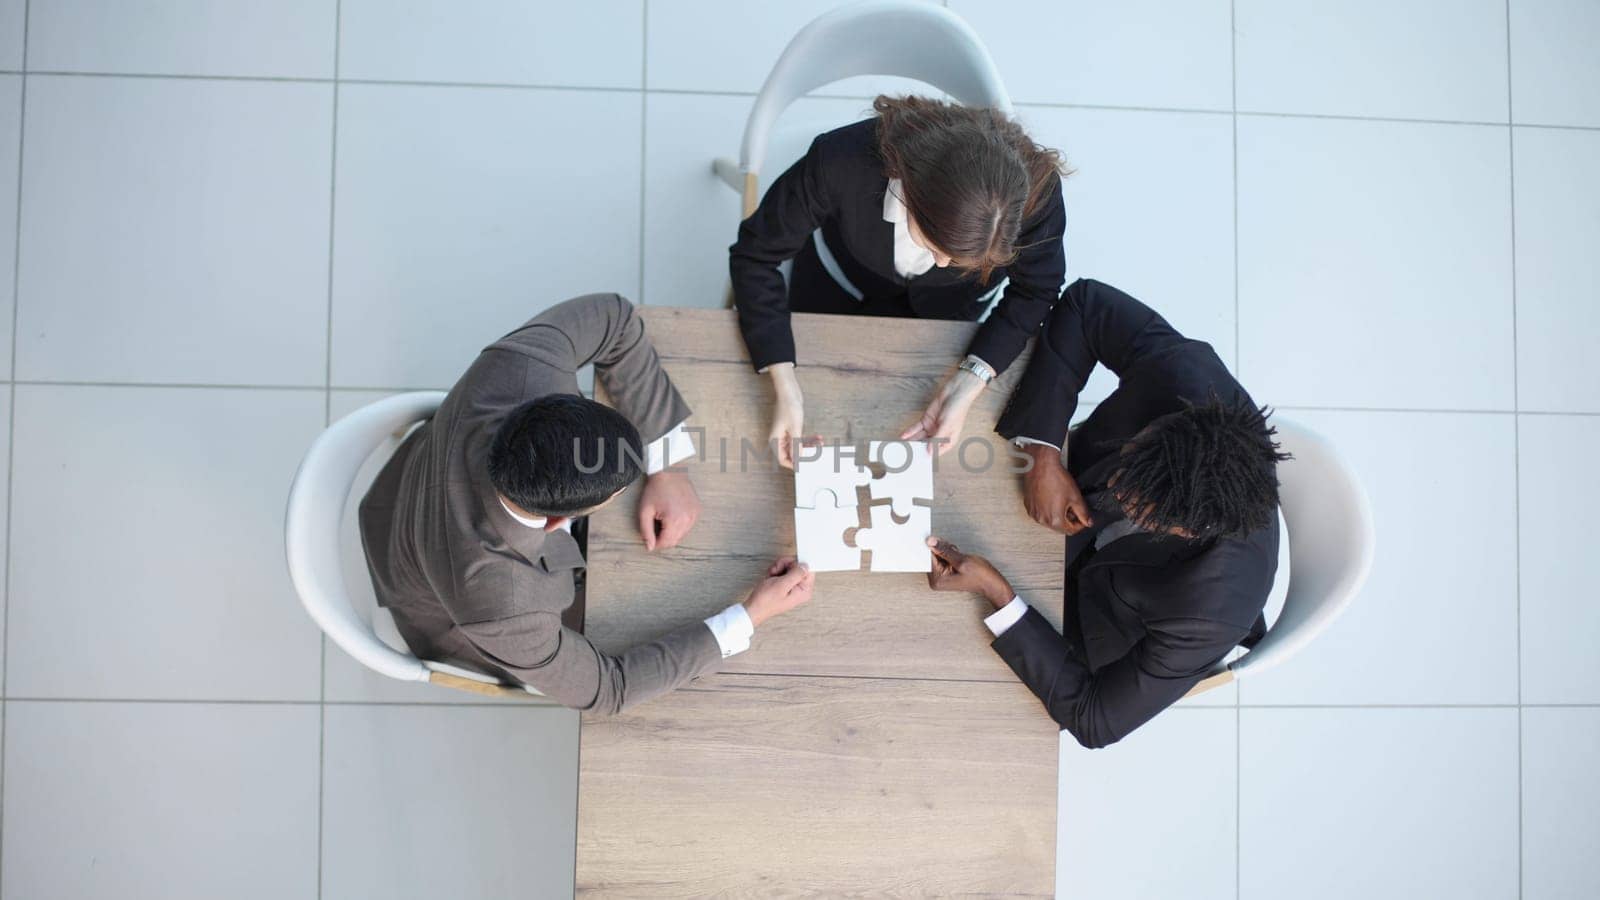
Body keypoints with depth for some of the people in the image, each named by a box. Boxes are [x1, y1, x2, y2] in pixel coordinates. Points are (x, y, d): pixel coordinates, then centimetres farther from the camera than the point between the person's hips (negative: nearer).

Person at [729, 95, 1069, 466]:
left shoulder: (1034, 188, -41)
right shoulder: (841, 161, -44)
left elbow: (1035, 290, -20)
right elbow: (755, 255, -29)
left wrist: (969, 381, -34)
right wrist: (784, 384, -37)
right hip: (844, 268, 0)